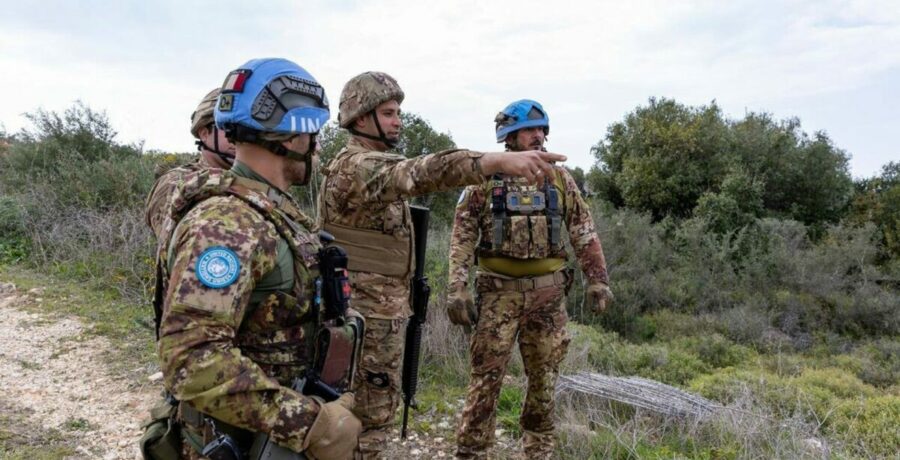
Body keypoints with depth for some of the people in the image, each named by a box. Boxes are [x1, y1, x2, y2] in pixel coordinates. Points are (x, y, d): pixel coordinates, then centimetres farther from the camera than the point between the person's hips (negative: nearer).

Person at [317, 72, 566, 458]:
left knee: (375, 409, 20)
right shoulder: (355, 167, -20)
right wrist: (498, 161, -52)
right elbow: (422, 172, -39)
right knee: (369, 417, 1)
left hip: (384, 308, 10)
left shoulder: (376, 167, 15)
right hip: (367, 313, -10)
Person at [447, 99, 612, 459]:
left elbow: (584, 233, 8)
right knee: (487, 376, -1)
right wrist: (456, 289, -12)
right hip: (499, 290, -2)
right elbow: (462, 237, -3)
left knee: (544, 378, 11)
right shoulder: (484, 180, 0)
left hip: (547, 291, 3)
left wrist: (598, 279, 1)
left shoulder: (559, 179, 7)